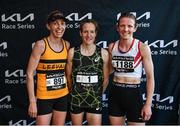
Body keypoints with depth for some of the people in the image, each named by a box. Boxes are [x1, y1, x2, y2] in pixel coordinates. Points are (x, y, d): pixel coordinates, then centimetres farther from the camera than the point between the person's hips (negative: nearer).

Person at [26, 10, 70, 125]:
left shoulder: (67, 45, 1)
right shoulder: (41, 45, -14)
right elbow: (30, 73, -13)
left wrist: (70, 89, 9)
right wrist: (32, 101, -15)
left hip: (63, 96, 5)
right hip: (44, 96, -4)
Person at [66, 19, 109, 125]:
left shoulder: (103, 53, -6)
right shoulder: (72, 52, -5)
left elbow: (106, 78, 2)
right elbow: (69, 75, 4)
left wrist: (97, 94, 11)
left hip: (95, 101, 0)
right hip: (76, 100, 1)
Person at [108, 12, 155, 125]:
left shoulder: (142, 48, -12)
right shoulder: (112, 46, 0)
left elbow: (150, 77, -8)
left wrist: (148, 104, -10)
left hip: (134, 94, -3)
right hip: (115, 93, 4)